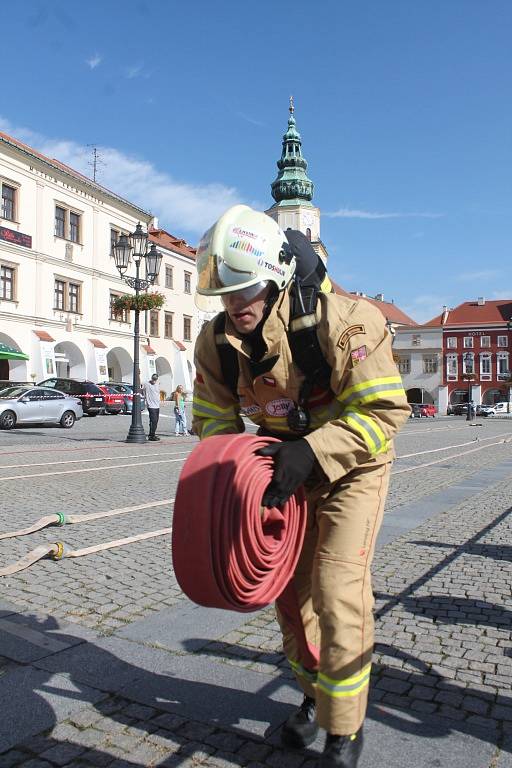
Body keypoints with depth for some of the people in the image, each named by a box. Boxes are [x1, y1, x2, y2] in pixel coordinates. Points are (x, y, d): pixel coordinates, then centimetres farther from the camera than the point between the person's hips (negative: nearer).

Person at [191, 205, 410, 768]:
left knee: (337, 591, -10)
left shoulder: (344, 321, -29)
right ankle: (314, 696, 39)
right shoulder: (216, 342, -13)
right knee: (290, 586, 12)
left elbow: (384, 409, -28)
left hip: (352, 467, -5)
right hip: (290, 465, 5)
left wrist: (312, 453, -38)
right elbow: (213, 419, -2)